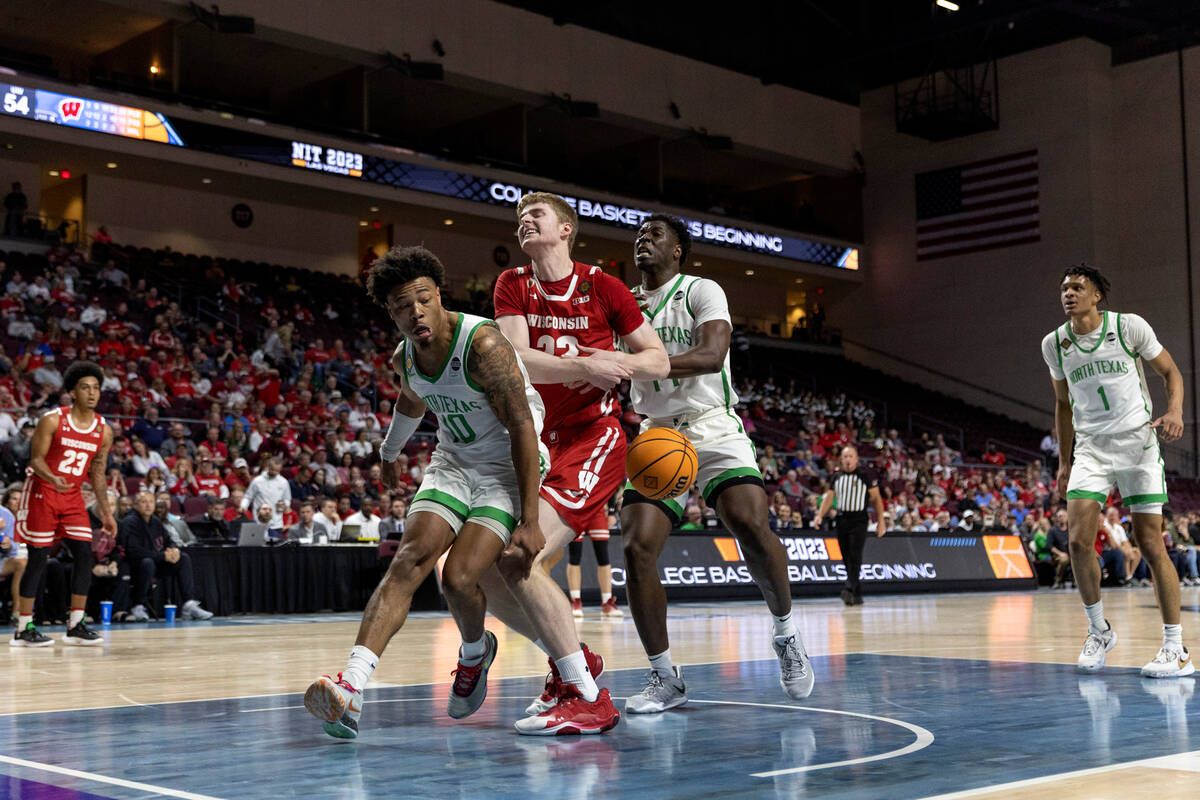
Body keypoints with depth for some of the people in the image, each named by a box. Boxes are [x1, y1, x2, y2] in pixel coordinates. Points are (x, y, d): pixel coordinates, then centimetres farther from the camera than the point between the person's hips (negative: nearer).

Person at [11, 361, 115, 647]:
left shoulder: (104, 430, 3)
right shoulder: (52, 420, -12)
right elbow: (36, 459, -11)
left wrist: (106, 512, 7)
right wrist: (53, 479, -32)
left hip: (73, 497, 5)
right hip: (42, 494, -5)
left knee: (85, 556, -3)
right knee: (38, 559, -5)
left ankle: (75, 626, 5)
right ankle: (23, 629, 3)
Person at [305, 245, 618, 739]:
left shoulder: (482, 343, -24)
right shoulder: (404, 358, -1)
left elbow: (523, 429, -24)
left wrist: (529, 521, -26)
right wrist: (389, 451, 42)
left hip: (509, 467, -6)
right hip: (453, 462, 6)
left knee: (459, 576, -19)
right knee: (410, 560, -16)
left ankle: (475, 653, 16)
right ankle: (350, 689, -25)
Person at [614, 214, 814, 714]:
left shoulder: (702, 292, -2)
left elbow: (710, 356, -21)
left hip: (712, 428, -4)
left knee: (751, 524, -26)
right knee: (637, 548, -13)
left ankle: (785, 633, 0)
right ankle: (664, 679, -1)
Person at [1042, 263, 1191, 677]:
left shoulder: (1130, 326, -6)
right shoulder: (1054, 344, 4)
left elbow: (1170, 370, 4)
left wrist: (1174, 411, -16)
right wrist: (1064, 461, 16)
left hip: (1138, 442, -3)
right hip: (1090, 448, 3)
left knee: (1151, 544, -5)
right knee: (1079, 540, -11)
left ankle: (1176, 648, 1)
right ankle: (1098, 631, 9)